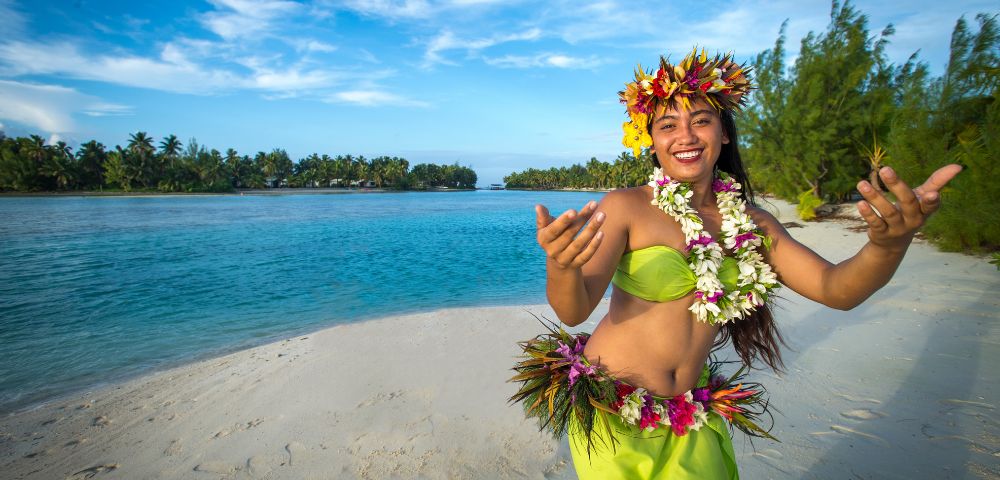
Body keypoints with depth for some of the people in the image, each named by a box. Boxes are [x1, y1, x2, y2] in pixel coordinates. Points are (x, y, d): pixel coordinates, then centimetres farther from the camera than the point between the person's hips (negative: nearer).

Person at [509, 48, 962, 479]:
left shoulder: (752, 224, 1)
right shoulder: (624, 207, -15)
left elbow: (837, 289, -5)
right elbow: (573, 311, -24)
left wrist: (889, 245, -27)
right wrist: (562, 267, -47)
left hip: (691, 419, 4)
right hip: (613, 414, -4)